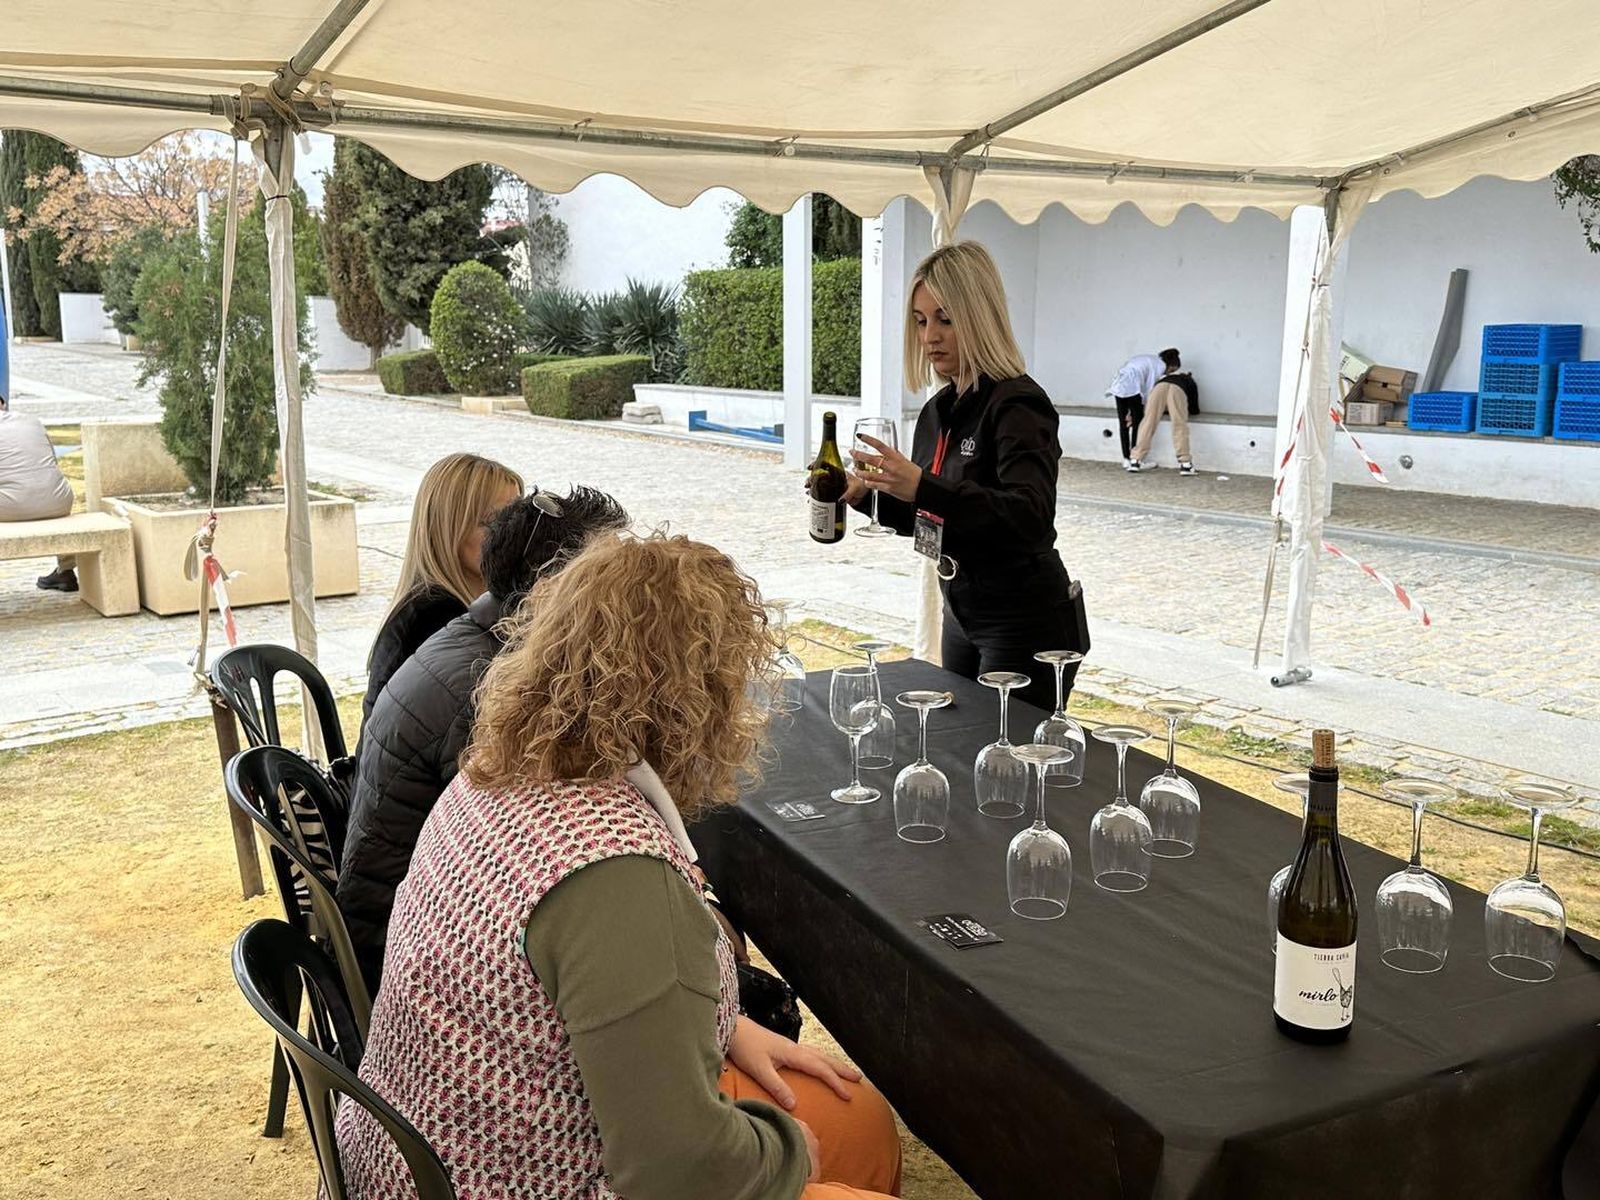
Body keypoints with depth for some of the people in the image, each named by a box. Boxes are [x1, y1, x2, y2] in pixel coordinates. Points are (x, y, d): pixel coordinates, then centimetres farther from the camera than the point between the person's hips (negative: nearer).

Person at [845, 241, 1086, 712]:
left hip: (1027, 625, -8)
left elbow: (1031, 517, -34)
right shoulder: (940, 410, 6)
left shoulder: (1017, 404, -18)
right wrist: (865, 495, -2)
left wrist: (923, 486, -44)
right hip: (963, 616, 8)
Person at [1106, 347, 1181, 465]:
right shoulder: (1160, 365, 3)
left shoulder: (1150, 360, 28)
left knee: (1123, 423, 10)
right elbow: (1148, 389, -4)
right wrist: (1132, 413, -2)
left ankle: (1126, 459, 14)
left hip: (1118, 385, 9)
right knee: (1138, 422, 1)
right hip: (1131, 387, -8)